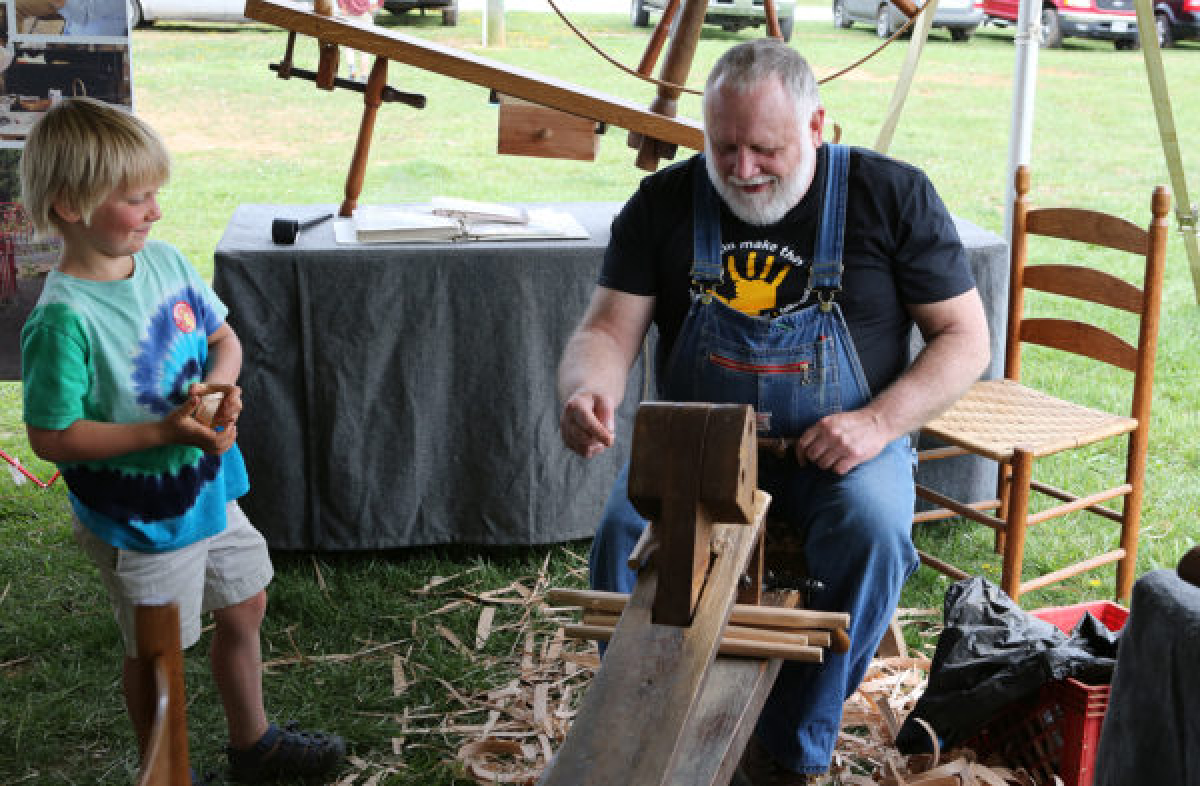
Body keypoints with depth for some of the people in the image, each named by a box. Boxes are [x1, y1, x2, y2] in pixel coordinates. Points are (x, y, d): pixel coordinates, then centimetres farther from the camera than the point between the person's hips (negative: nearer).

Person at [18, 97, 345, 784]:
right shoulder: (64, 319, -26)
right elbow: (51, 437, -23)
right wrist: (163, 431, -26)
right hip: (140, 520, -7)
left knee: (245, 609, 23)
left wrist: (220, 384, -12)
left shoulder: (165, 261, -4)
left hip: (210, 489, 8)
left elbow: (224, 339, 10)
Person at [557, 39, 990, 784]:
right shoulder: (664, 203, 0)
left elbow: (964, 338, -2)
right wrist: (588, 392, -26)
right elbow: (608, 330, -2)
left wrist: (880, 422, -18)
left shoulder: (894, 196, -5)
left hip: (838, 444, -1)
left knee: (874, 534, -32)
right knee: (625, 526, -28)